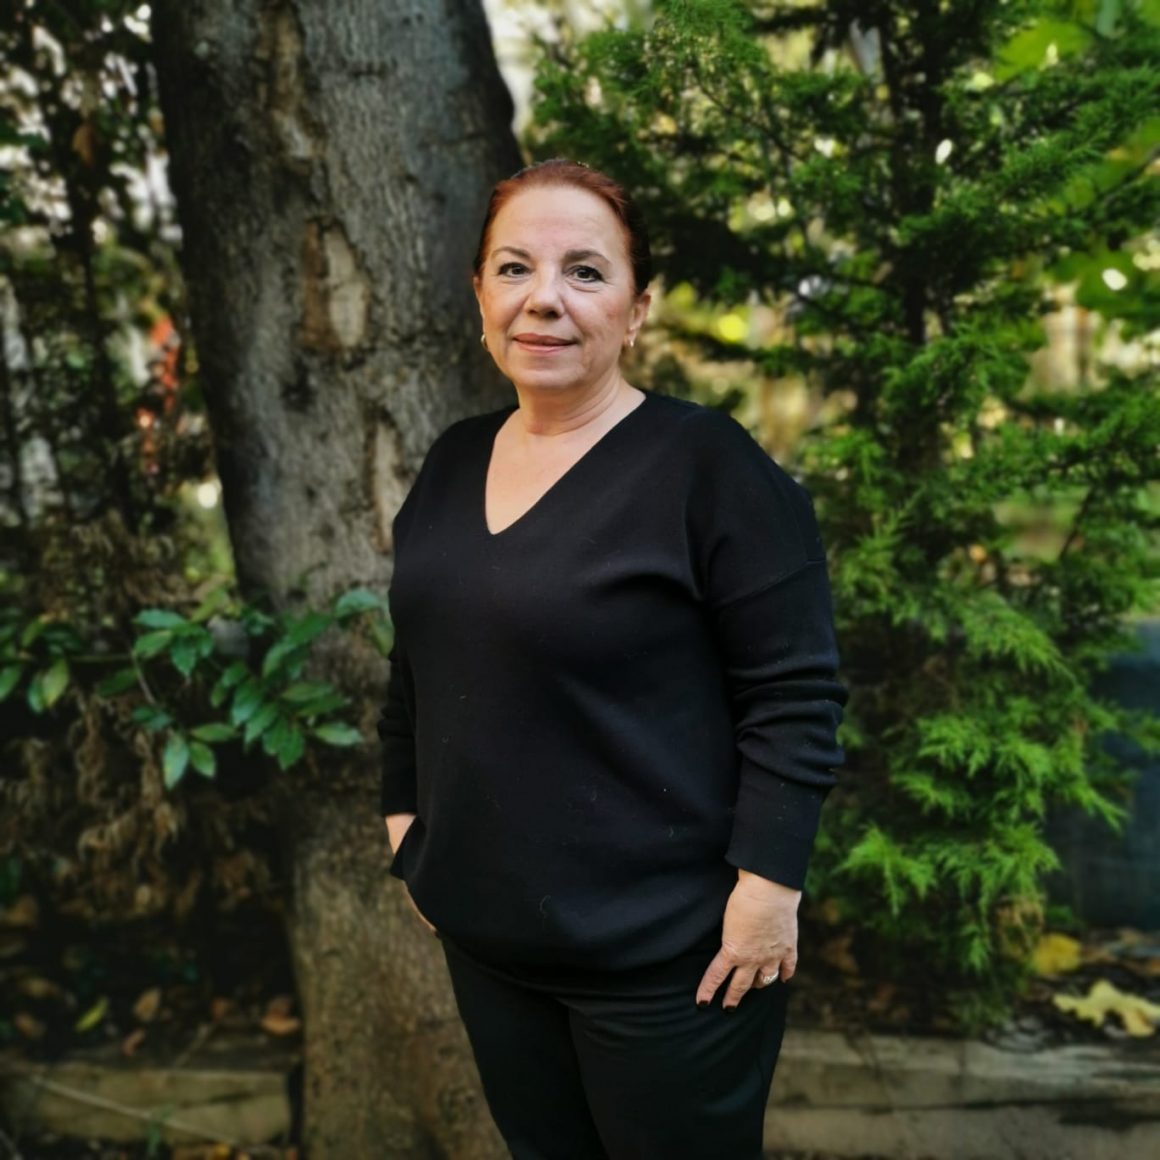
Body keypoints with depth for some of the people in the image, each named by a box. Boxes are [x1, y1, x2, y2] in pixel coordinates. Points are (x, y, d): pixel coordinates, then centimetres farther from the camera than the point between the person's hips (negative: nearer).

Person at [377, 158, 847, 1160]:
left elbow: (794, 695, -16)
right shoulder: (454, 461, 5)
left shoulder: (708, 465, -15)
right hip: (486, 933, 6)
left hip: (665, 950, -6)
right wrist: (404, 815, 15)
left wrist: (769, 884, -19)